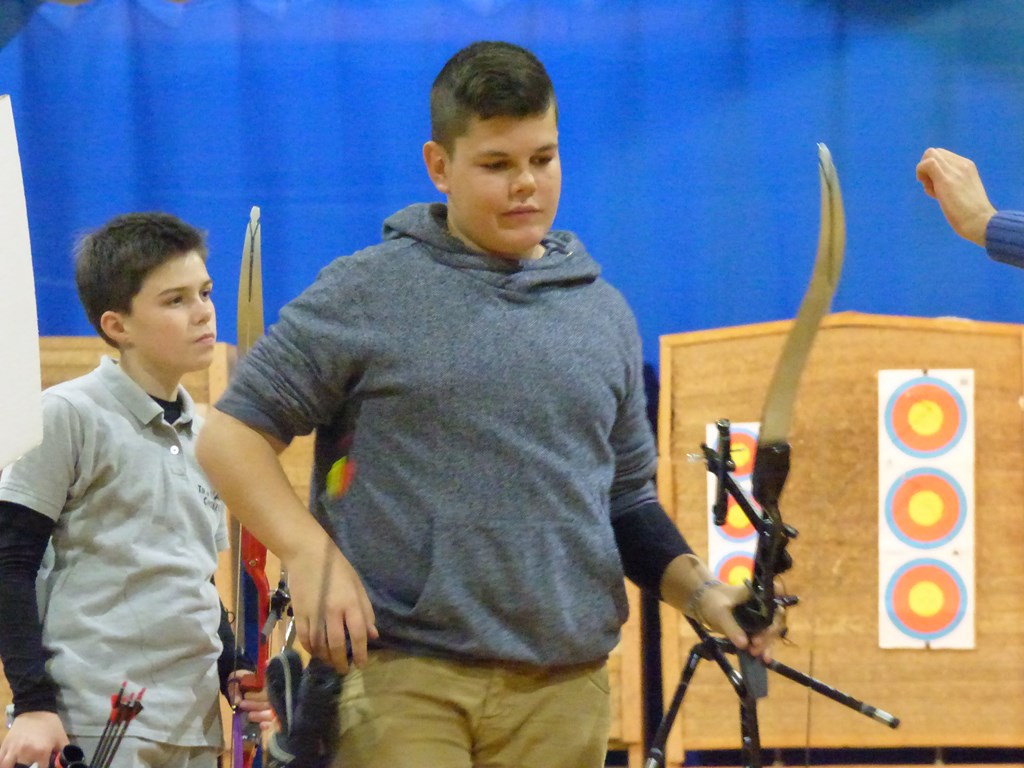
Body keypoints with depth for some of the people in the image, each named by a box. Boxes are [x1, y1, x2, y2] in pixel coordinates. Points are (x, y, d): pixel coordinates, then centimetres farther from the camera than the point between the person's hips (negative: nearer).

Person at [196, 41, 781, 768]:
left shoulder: (605, 316, 16)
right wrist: (309, 554, -13)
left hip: (565, 688, 4)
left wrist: (697, 589, 5)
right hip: (399, 678, -4)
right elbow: (232, 435, 2)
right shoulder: (367, 295, 2)